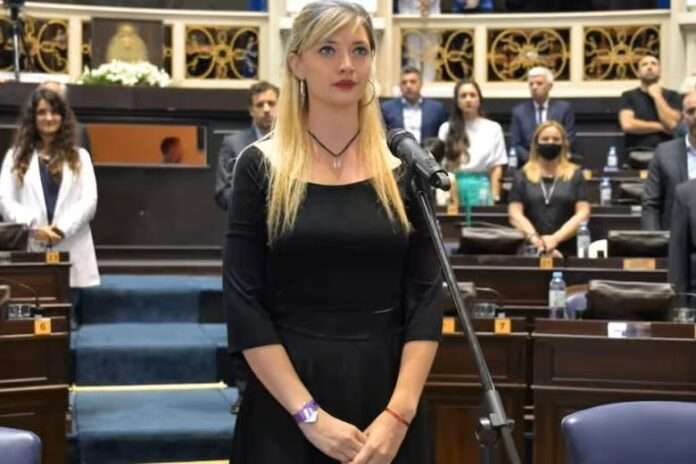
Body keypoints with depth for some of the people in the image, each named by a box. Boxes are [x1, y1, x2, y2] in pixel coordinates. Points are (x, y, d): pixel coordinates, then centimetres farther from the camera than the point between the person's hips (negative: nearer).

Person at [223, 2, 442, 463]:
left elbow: (425, 300, -1)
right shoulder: (261, 167, -3)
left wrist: (399, 413, -12)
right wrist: (309, 413, -14)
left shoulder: (403, 169, 2)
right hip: (285, 408, -2)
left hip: (387, 400, 2)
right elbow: (244, 305, -7)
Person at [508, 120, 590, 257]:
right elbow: (515, 214, 3)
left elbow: (583, 214, 1)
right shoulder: (522, 176, 12)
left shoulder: (575, 175, 10)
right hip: (531, 250, 0)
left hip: (566, 252, 0)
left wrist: (555, 238, -12)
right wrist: (535, 238, -13)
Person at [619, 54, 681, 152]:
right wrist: (660, 127, -3)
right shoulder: (628, 96, 8)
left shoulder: (672, 95, 10)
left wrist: (657, 96, -2)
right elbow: (627, 125, -8)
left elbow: (672, 125, -5)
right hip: (637, 152, -1)